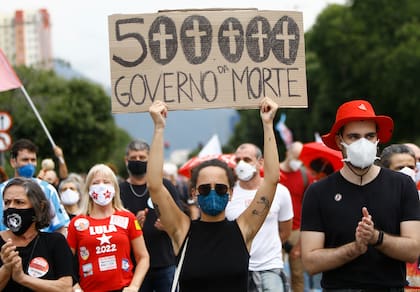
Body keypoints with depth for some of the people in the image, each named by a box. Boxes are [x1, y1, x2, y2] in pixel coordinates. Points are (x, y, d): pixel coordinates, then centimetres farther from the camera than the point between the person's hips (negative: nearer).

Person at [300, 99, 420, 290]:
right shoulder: (318, 193, 0)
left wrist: (377, 237, -17)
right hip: (339, 286, 0)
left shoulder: (402, 186, 3)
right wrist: (356, 248, -17)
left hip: (392, 286, 0)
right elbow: (310, 262, -5)